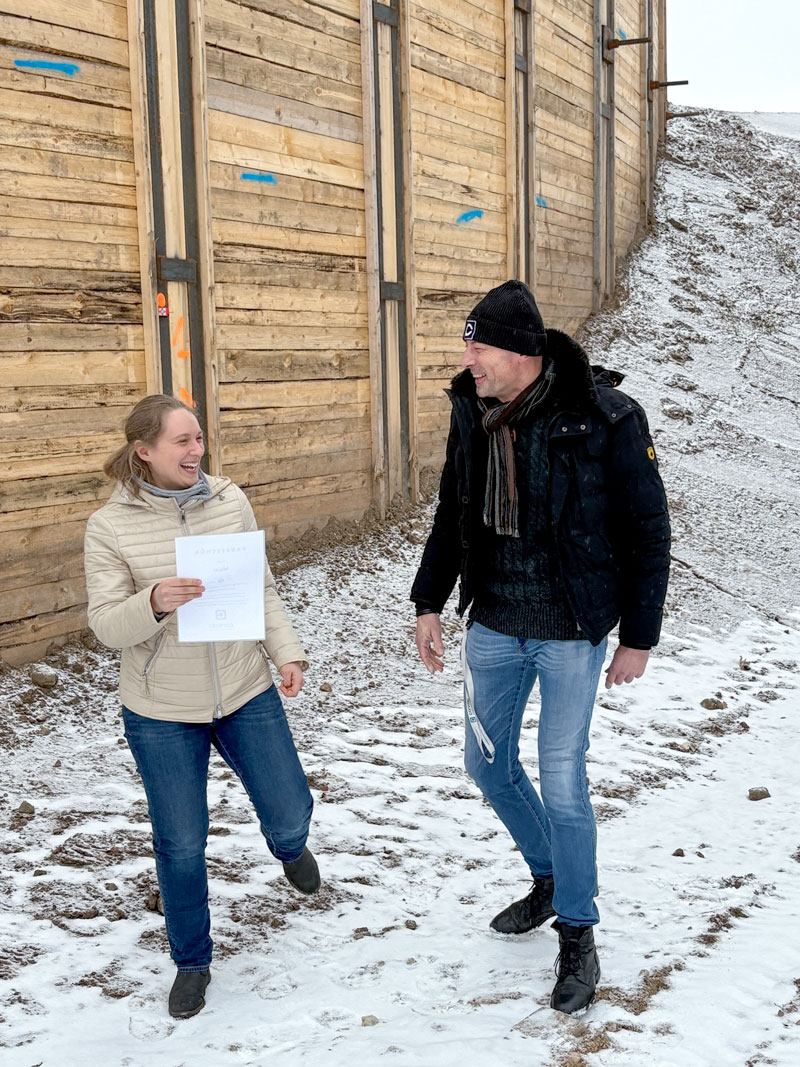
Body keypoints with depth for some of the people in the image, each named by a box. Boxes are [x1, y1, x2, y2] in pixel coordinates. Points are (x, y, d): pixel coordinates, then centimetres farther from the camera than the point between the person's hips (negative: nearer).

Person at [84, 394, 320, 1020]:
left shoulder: (230, 501, -4)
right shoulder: (110, 527, -11)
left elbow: (263, 588, 6)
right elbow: (108, 627, -12)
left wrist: (287, 652, -5)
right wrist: (154, 603, -31)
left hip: (246, 693, 2)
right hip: (161, 713, -2)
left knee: (291, 816, 9)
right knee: (181, 845, 9)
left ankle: (287, 847, 50)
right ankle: (192, 963, 33)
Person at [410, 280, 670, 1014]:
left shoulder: (606, 418, -19)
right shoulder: (474, 414, -2)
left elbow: (647, 532, -11)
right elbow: (452, 515, 11)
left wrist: (638, 637, -9)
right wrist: (430, 603, 9)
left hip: (571, 631, -6)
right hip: (494, 624, 6)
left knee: (561, 783, -1)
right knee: (488, 762, 15)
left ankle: (578, 935, 21)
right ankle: (550, 879, 41)